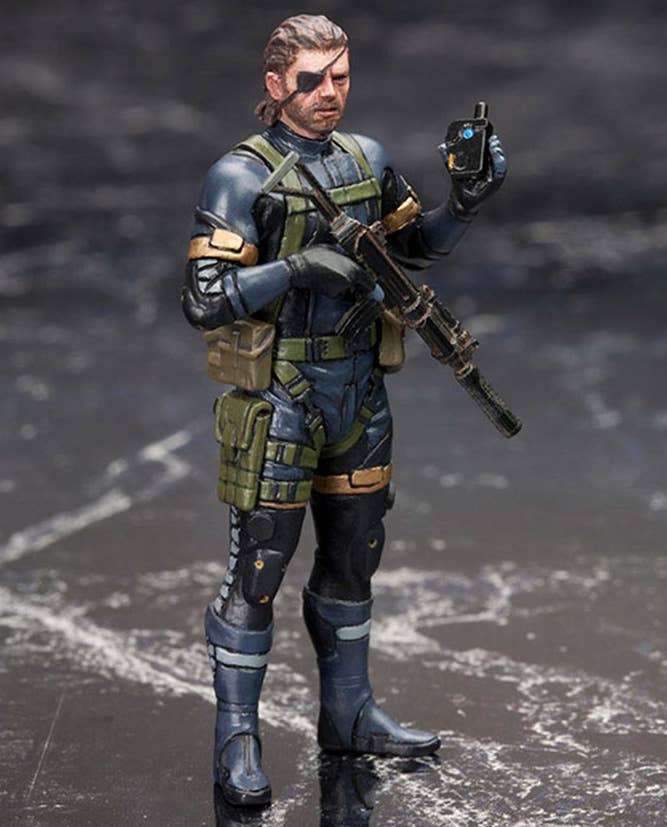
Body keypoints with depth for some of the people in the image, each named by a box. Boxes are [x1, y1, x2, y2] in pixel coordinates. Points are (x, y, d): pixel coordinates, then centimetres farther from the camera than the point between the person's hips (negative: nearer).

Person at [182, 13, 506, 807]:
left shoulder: (367, 158, 7)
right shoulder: (241, 176, -13)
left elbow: (417, 244, 20)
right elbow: (204, 302, -18)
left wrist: (466, 201, 2)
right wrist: (299, 268, -27)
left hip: (360, 391, 6)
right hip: (279, 397, -6)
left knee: (353, 558, 16)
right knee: (256, 570, -1)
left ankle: (349, 714, 31)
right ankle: (236, 738, 10)